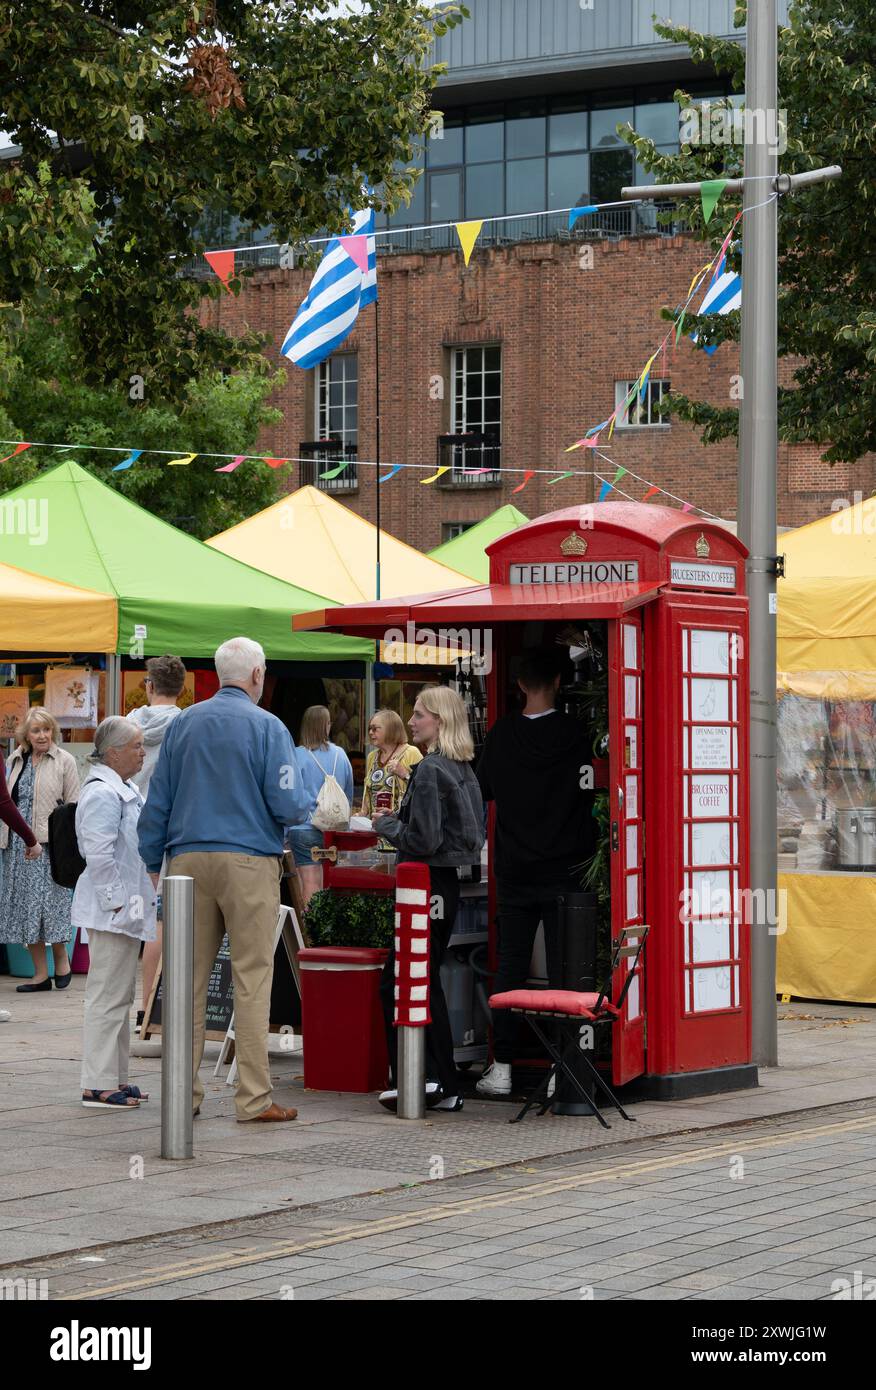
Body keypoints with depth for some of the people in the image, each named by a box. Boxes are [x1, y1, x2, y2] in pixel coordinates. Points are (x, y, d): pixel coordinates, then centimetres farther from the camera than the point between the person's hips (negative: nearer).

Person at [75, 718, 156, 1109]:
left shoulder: (127, 790, 16)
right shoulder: (102, 794, -17)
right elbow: (99, 854, -24)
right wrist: (116, 902, -21)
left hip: (125, 909, 11)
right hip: (110, 913, -11)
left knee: (119, 995, 14)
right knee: (108, 996, -8)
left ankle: (114, 1077, 21)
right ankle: (99, 1085, -5)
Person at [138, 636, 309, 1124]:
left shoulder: (183, 724, 9)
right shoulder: (267, 727, -5)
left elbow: (157, 803, 10)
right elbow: (288, 805, -10)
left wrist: (152, 865, 17)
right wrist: (302, 808, 13)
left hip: (189, 860, 4)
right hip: (249, 862, -4)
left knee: (190, 978, 8)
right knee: (252, 979, -2)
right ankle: (254, 1097, -3)